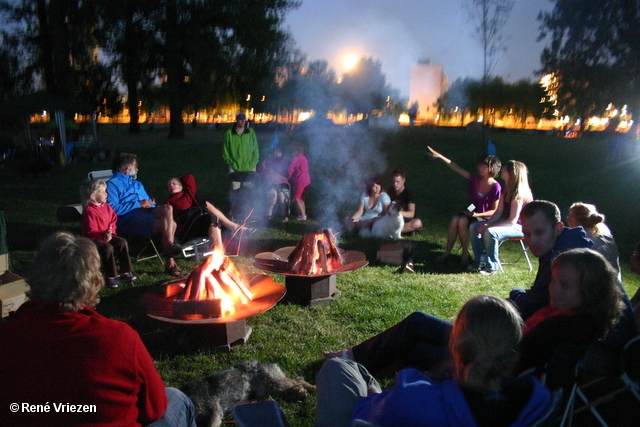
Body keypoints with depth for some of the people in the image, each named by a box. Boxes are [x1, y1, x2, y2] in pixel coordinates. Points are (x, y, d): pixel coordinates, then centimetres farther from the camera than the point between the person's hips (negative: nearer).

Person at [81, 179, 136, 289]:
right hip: (93, 239, -7)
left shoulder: (107, 206, 7)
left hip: (107, 235, 7)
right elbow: (91, 231, -20)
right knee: (108, 247, -32)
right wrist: (103, 235, -35)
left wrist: (111, 232, -5)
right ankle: (110, 277, -21)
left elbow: (113, 221, 15)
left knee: (122, 242, -13)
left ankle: (125, 273, -6)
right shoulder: (89, 211, -17)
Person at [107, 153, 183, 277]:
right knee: (167, 224, -27)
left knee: (167, 209, -26)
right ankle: (170, 263, -21)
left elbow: (149, 203, 32)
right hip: (128, 219, -7)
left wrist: (150, 204, 7)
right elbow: (112, 209, -9)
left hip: (145, 213, 7)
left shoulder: (138, 184, 36)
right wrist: (139, 204, -9)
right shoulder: (112, 184, 8)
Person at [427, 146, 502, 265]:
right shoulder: (475, 179, -1)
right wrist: (439, 156, -6)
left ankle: (465, 254, -17)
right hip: (472, 212, 5)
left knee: (462, 222, -31)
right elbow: (457, 168, -1)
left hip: (485, 218, -5)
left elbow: (495, 211, -10)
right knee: (455, 219, -25)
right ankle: (447, 252, -17)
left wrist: (477, 214, -22)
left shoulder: (496, 187, -14)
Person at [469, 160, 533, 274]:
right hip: (507, 222, 9)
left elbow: (512, 221, -25)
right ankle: (479, 262, 4)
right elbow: (499, 212, 5)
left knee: (490, 233, -34)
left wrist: (488, 227, -24)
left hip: (519, 227, -9)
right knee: (473, 227, -2)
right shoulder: (506, 190, 5)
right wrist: (486, 224, -12)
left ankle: (492, 267, -15)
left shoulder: (519, 194, -23)